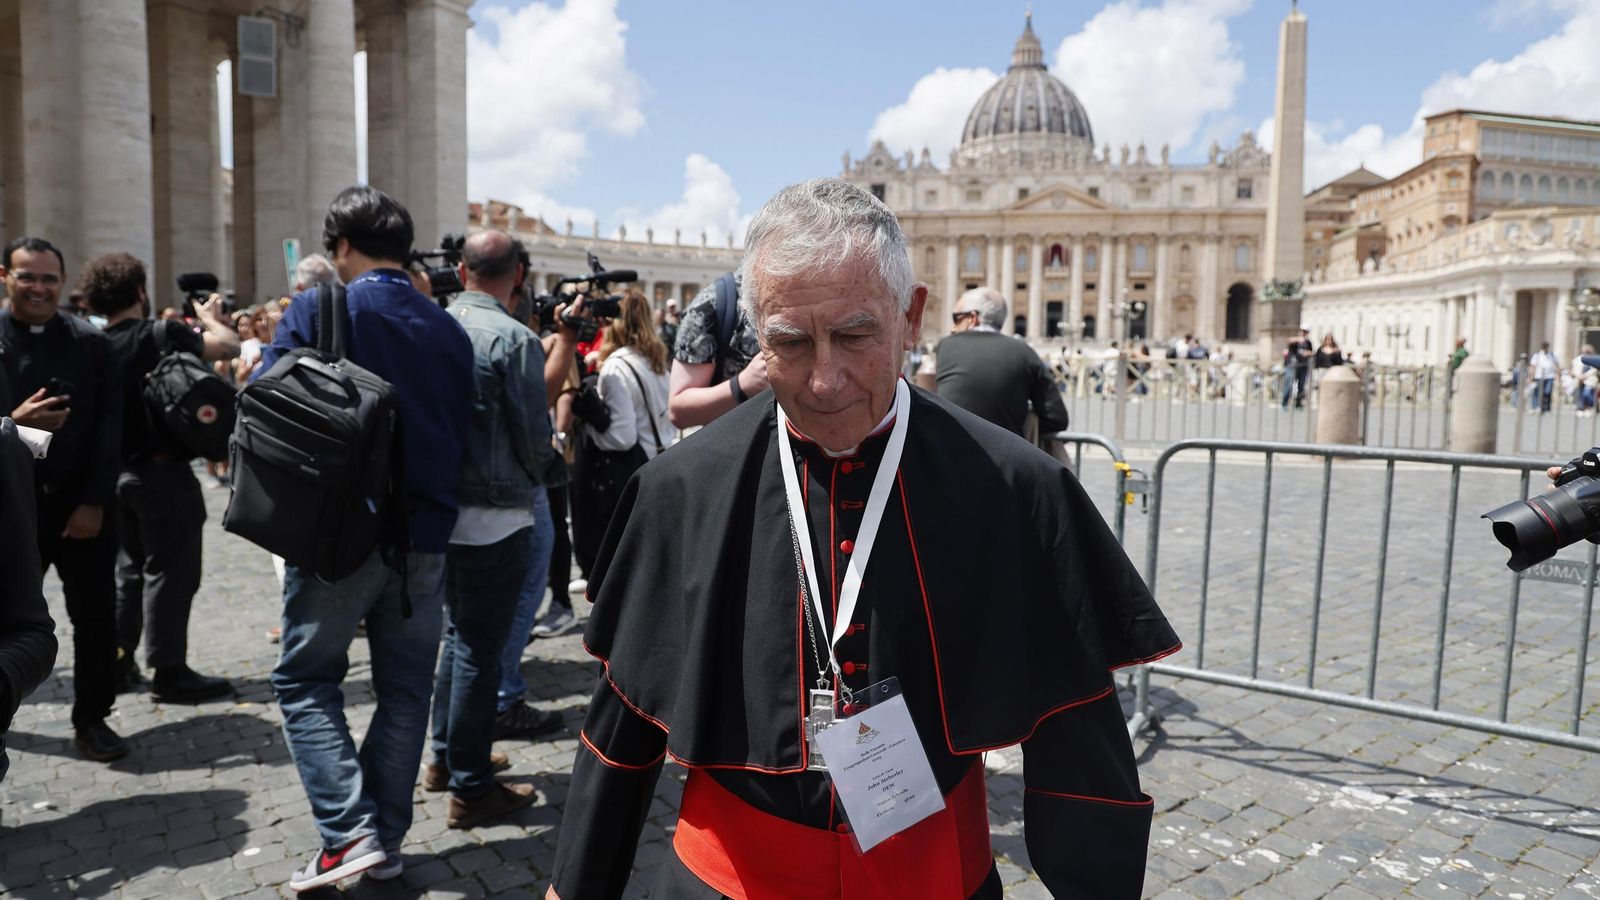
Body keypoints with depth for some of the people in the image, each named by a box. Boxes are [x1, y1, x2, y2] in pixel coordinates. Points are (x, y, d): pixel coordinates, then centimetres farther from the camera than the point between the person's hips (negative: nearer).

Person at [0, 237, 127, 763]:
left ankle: (91, 721, 18)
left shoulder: (92, 342, 2)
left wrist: (95, 502, -8)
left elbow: (110, 426, -2)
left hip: (83, 505, 0)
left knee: (96, 616, 4)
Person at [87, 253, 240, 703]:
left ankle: (117, 664, 24)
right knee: (169, 572, 0)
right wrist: (209, 316, 1)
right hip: (162, 471, -7)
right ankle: (169, 673, 4)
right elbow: (228, 345, -20)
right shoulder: (160, 334, -15)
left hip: (116, 472, 7)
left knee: (128, 570, 18)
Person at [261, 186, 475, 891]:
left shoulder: (318, 310, -7)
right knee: (405, 688, 12)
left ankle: (350, 831, 0)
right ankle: (386, 841, 20)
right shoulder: (449, 331, 6)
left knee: (306, 681, 11)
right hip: (426, 537, 4)